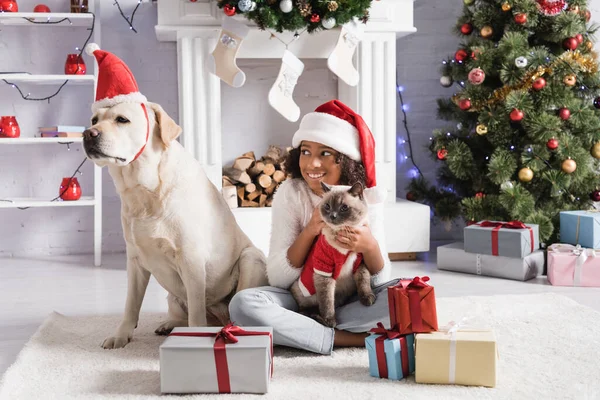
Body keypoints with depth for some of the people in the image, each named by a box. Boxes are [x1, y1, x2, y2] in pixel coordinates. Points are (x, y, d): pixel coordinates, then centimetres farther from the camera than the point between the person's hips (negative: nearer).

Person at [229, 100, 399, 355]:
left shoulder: (367, 197, -9)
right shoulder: (290, 194, -12)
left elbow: (380, 280, -11)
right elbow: (276, 278, -16)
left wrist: (370, 247, -32)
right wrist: (309, 231, -30)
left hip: (351, 301, 1)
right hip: (300, 300, -1)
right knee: (243, 304, -29)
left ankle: (301, 329, -20)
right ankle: (354, 339, -25)